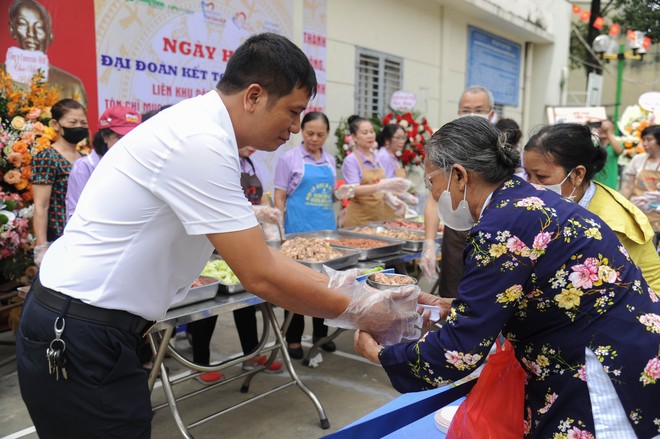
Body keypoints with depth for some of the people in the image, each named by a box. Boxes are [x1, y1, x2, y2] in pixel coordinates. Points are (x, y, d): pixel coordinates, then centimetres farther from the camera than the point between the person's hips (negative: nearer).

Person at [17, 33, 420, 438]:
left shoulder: (201, 130, 6)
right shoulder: (200, 143, -23)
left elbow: (256, 252, 8)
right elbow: (261, 276, -22)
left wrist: (336, 285, 2)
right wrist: (355, 310, -11)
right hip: (81, 342, -9)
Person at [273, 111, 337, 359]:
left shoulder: (330, 161, 12)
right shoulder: (290, 158, -3)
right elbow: (279, 197, -4)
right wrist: (282, 231, -10)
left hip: (327, 228, 5)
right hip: (298, 230, -5)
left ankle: (320, 333, 25)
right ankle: (293, 339, 13)